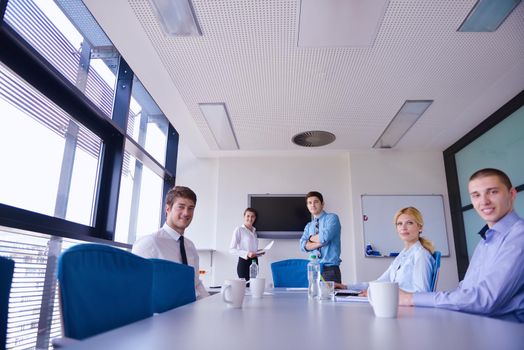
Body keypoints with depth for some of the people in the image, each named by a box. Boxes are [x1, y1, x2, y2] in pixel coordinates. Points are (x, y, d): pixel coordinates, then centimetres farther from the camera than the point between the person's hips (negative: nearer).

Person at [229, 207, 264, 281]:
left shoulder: (254, 231, 15)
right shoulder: (239, 230, -5)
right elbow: (232, 249, -11)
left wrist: (260, 252, 4)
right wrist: (247, 253, -21)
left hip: (254, 262, 6)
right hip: (244, 262, -6)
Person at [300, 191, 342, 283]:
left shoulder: (332, 218, -2)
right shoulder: (309, 226, 14)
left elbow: (324, 237, -17)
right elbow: (303, 246, -1)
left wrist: (311, 238, 1)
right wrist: (320, 242, -14)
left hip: (330, 269, -4)